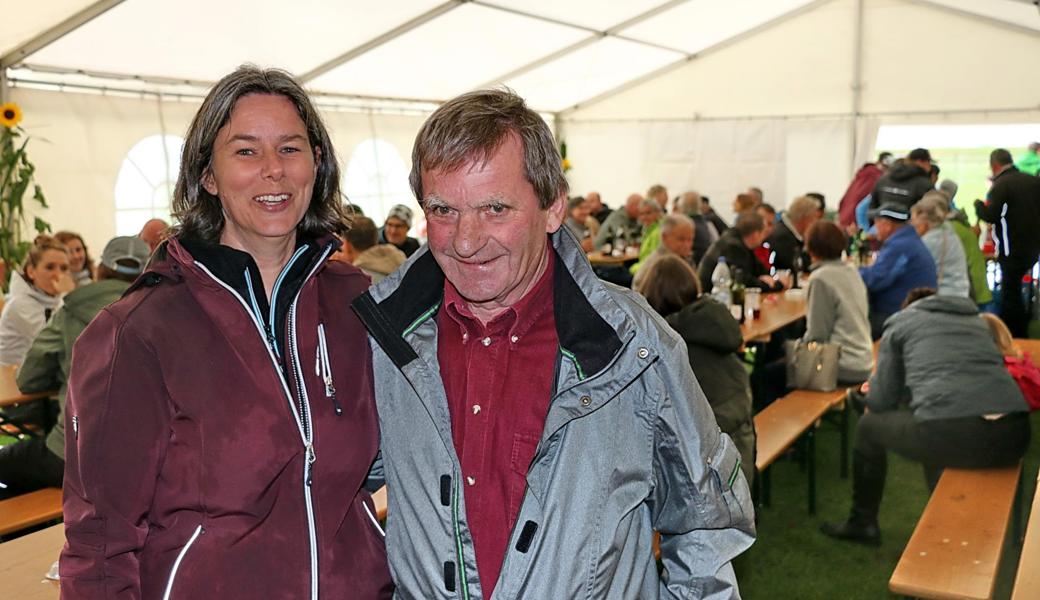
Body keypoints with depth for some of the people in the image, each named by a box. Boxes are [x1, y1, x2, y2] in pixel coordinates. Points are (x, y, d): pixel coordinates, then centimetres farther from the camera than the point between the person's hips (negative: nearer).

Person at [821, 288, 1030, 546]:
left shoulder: (901, 320, 17)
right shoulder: (977, 320, 31)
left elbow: (882, 401, 12)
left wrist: (873, 394, 36)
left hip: (954, 434, -6)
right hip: (1014, 436, 6)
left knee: (869, 426, 24)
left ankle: (862, 524, 36)